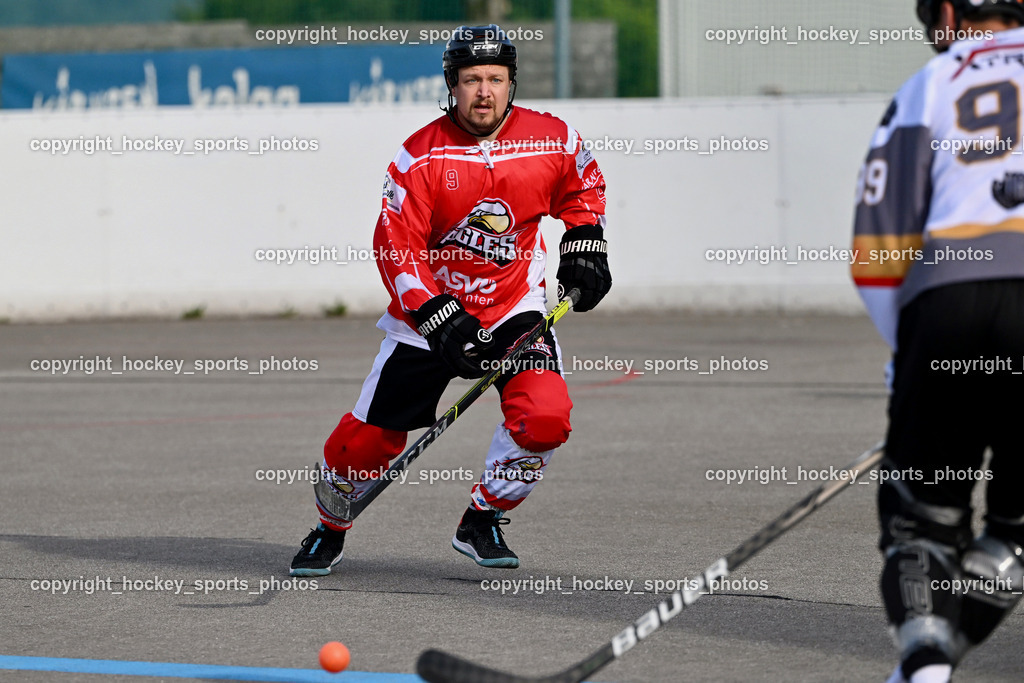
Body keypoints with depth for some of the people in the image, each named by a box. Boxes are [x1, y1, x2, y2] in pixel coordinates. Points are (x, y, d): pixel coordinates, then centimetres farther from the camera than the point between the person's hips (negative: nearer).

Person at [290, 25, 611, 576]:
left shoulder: (553, 141, -9)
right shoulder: (421, 156, -17)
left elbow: (583, 187, 14)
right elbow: (395, 247, -17)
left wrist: (583, 245, 1)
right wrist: (439, 320, -26)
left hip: (513, 305, 1)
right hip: (428, 308, -1)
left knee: (545, 417, -22)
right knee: (369, 438, -1)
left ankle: (482, 521, 2)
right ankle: (330, 531, 29)